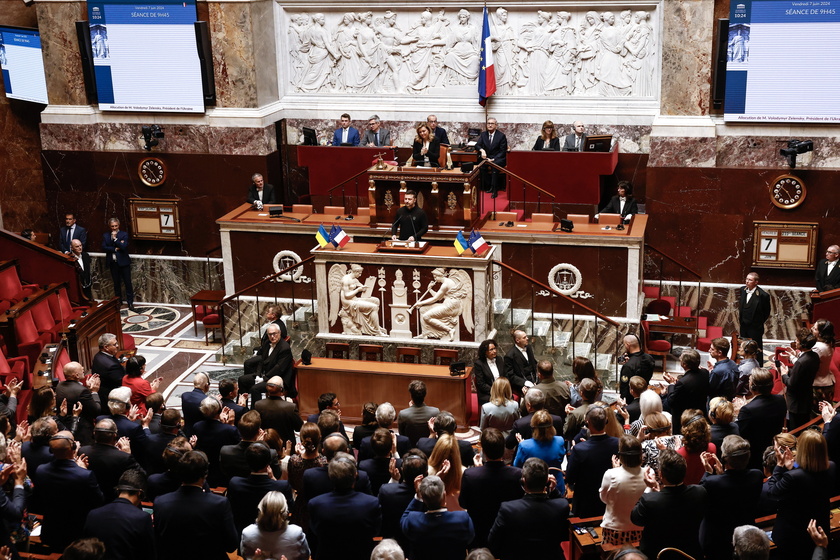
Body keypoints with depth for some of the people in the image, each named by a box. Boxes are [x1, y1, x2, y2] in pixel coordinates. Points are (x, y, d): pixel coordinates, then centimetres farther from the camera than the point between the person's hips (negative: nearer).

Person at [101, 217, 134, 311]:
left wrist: (115, 238, -13)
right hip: (113, 263, 3)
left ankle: (130, 302, 2)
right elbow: (104, 248, -5)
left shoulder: (124, 235, -2)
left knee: (128, 283, -3)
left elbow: (123, 246, -15)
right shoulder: (106, 235, 7)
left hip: (123, 262, -3)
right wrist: (115, 249, -13)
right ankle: (118, 302, 21)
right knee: (116, 283, 11)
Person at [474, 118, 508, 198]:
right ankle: (488, 187, -17)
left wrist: (493, 159, -20)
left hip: (498, 159, -4)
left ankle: (494, 190, -33)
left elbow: (503, 151, -7)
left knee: (494, 165, -36)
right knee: (482, 164, -28)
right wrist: (482, 150, -22)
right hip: (487, 157, 4)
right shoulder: (483, 134, 8)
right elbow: (477, 145, 3)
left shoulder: (501, 136, -5)